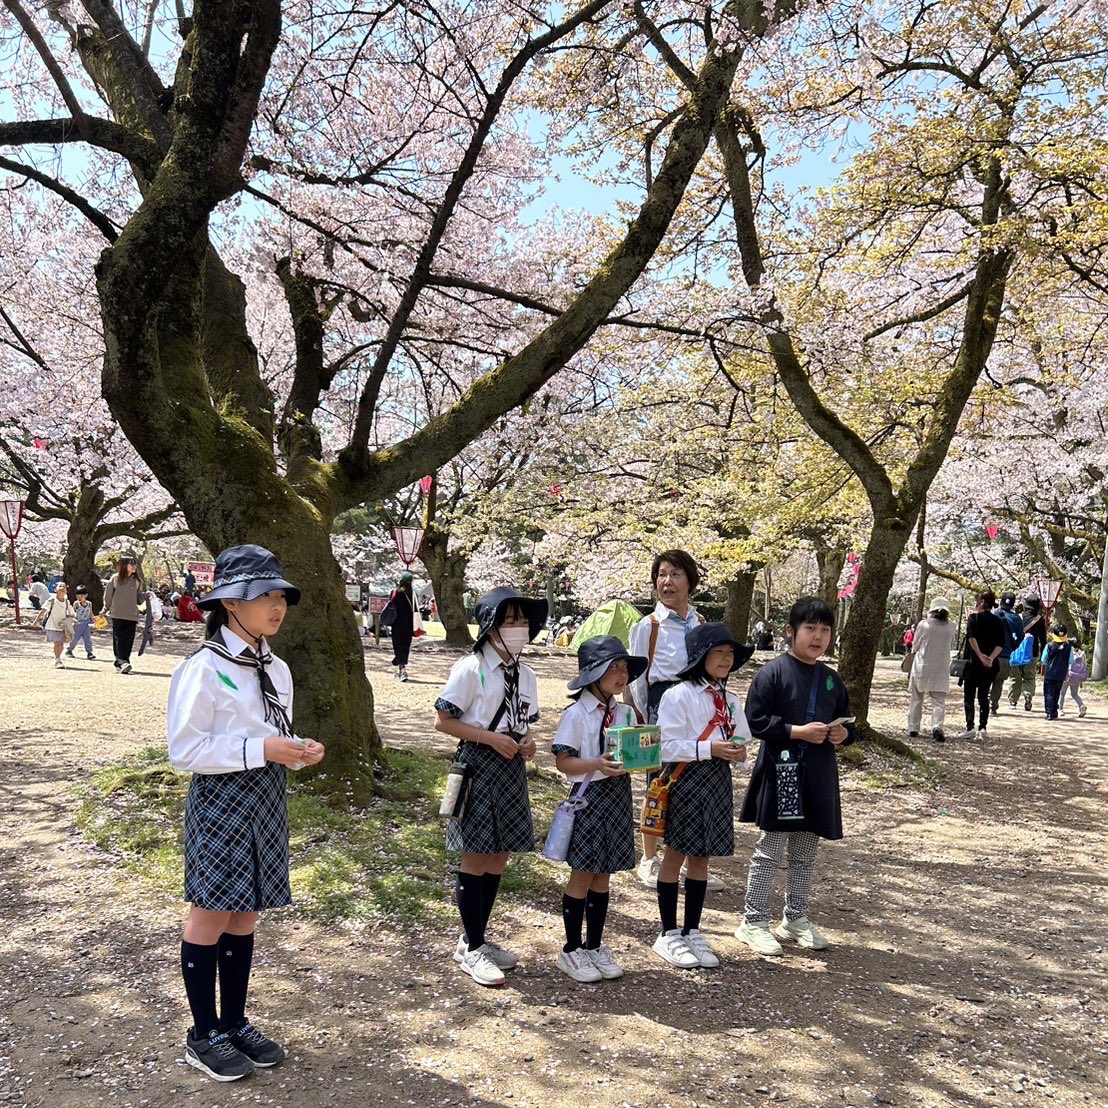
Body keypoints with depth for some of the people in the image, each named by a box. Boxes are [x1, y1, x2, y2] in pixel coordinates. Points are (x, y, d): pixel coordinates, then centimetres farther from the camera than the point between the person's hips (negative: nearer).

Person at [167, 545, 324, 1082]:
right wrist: (262, 750, -22)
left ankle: (234, 1023, 29)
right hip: (220, 801, -7)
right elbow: (184, 750, -17)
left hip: (265, 801, 7)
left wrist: (299, 751, -4)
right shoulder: (204, 669, -16)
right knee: (210, 917, 4)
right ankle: (203, 1036, 21)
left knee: (244, 917, 15)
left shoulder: (276, 670, 8)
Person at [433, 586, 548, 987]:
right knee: (476, 860, 0)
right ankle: (471, 949, 13)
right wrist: (490, 737, -18)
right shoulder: (471, 669, -11)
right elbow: (443, 721, -11)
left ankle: (475, 939, 27)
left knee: (499, 860, 12)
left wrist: (527, 742, -3)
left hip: (511, 770, 7)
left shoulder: (525, 675, 9)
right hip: (478, 767, -7)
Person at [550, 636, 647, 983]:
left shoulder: (626, 713, 7)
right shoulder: (576, 714, -11)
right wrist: (597, 764, -27)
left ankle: (595, 947, 25)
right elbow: (563, 761, -13)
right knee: (582, 875, 4)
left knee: (603, 876, 13)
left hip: (619, 795, 6)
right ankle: (572, 950, 18)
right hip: (590, 796, -5)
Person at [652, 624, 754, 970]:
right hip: (686, 781, -6)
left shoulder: (731, 701, 10)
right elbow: (666, 746, -16)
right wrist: (709, 749, -24)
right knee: (675, 855, 4)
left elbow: (740, 741, 16)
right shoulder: (678, 695, -11)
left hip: (717, 782, 6)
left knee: (701, 858, 12)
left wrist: (738, 752, -7)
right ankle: (668, 935, 15)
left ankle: (692, 932, 23)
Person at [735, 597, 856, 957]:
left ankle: (795, 918, 30)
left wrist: (844, 733, -3)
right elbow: (755, 721, -14)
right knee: (770, 851, 1)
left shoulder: (832, 679, 10)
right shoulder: (773, 672, -10)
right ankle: (754, 920, 13)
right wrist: (797, 731, -20)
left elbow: (847, 722, 19)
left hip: (819, 776, 6)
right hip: (781, 772, -6)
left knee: (805, 854, 16)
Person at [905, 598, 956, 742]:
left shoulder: (923, 624, -8)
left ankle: (913, 729, 18)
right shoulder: (951, 628, -3)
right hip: (941, 670, 0)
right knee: (939, 702, 1)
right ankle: (937, 727, -19)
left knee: (916, 699, 13)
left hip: (921, 668, 0)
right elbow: (951, 647, 10)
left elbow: (914, 647, 1)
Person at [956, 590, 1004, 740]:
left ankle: (969, 728, -6)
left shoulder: (974, 618, -4)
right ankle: (983, 727, 7)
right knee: (983, 696, 13)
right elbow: (1000, 644, -4)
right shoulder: (998, 621, 8)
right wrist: (991, 658, -13)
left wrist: (980, 655, -24)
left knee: (969, 695, 1)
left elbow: (971, 638, -21)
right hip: (990, 665, 4)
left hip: (973, 662, -4)